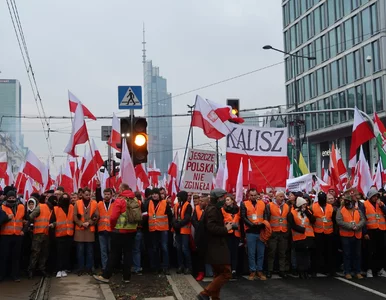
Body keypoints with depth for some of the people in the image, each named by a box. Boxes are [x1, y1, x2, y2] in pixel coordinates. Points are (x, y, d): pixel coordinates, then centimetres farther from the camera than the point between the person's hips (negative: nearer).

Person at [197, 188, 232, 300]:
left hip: (215, 246, 11)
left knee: (219, 273, 15)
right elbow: (211, 227, -26)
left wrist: (225, 227, 6)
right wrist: (225, 229, -14)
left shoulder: (213, 209, 17)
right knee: (226, 273, -10)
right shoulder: (213, 209, -15)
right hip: (216, 247, -11)